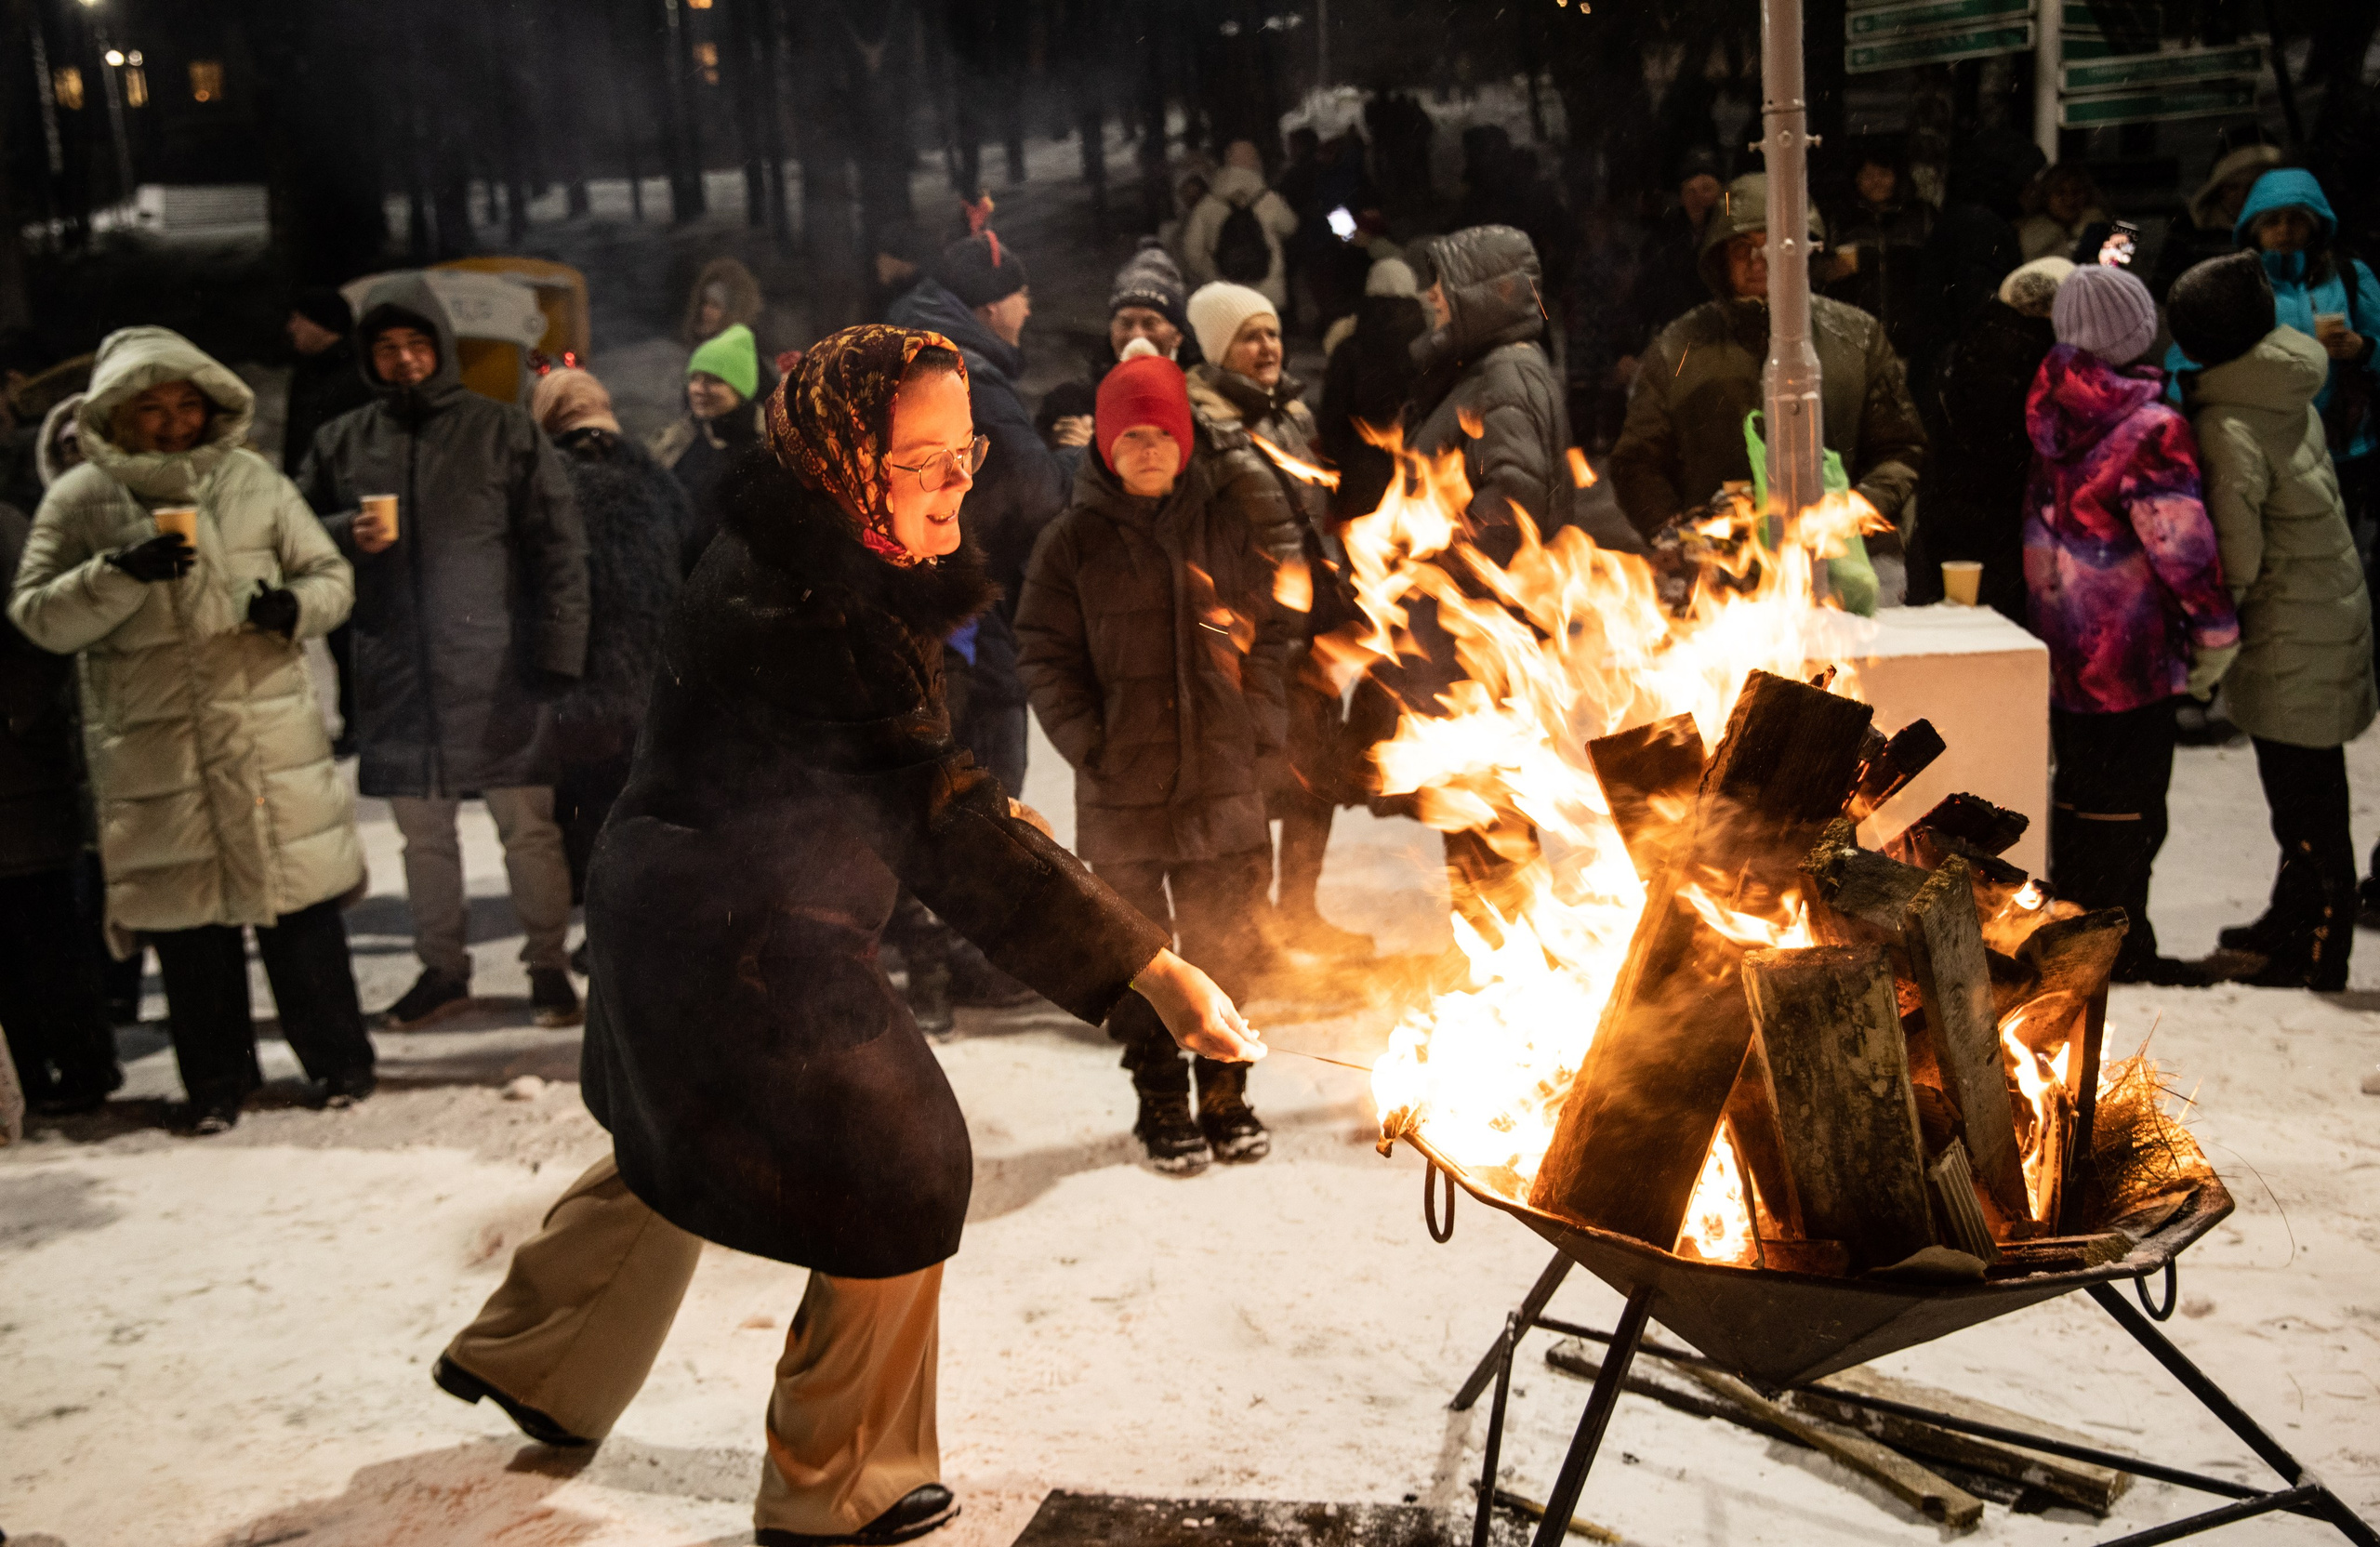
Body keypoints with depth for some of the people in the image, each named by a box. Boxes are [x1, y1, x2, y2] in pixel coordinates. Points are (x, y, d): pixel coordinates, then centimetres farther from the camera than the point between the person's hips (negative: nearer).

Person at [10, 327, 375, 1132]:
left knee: (301, 898, 3)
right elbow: (38, 615, -1)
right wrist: (121, 572, -17)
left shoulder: (254, 482, 6)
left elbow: (331, 573, 12)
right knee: (188, 914, 6)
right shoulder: (78, 502, 3)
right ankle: (217, 1081, 21)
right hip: (152, 747, 0)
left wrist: (296, 604, -11)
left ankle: (338, 1061, 18)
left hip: (270, 730, 0)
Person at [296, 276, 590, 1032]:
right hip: (396, 678, 3)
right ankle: (442, 969, 26)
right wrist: (346, 535, -9)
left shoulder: (504, 431, 1)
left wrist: (558, 655, -8)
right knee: (423, 834, 13)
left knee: (529, 827, 0)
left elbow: (559, 549, -2)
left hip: (495, 674, -3)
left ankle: (549, 967, 14)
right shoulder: (341, 444, 9)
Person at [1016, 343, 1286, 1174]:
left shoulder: (1228, 521, 4)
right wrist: (1085, 739, -7)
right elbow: (1044, 652, 2)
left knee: (1226, 947, 9)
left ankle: (1225, 1096, 24)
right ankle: (1161, 1106, 19)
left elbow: (1270, 629, 9)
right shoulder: (1075, 539, 0)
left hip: (1223, 777, 1)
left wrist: (1261, 724, 0)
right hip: (1122, 789, -1)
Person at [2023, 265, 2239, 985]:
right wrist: (2217, 631, -7)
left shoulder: (2052, 407, -1)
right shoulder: (2148, 427, -19)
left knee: (2080, 784, 19)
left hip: (2059, 640, 7)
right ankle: (2118, 949, 11)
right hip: (2126, 648, -7)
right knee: (2128, 799, 3)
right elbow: (2183, 544, -16)